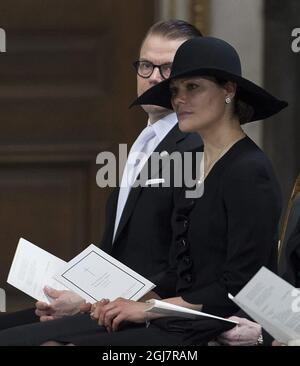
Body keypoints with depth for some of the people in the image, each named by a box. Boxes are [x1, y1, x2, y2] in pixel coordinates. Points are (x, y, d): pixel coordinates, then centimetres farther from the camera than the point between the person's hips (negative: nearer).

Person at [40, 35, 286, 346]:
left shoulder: (249, 172, -11)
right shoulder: (197, 168, 18)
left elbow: (239, 288, -15)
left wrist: (149, 308, -10)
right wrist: (131, 302, 3)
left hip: (218, 331, -9)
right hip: (178, 325, 9)